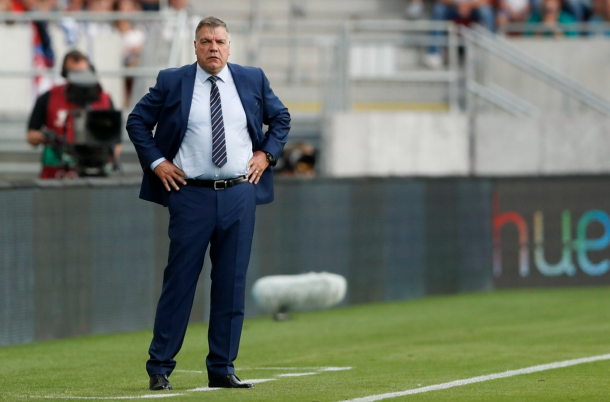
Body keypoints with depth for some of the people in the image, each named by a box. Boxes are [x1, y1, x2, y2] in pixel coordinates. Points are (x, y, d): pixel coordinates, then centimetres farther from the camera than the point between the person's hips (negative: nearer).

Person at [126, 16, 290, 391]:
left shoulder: (253, 80, 9)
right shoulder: (172, 82, 2)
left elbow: (281, 118, 21)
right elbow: (137, 121, 9)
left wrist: (266, 154, 8)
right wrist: (156, 162, 0)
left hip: (240, 195, 3)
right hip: (191, 194, -2)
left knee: (232, 283, 4)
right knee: (180, 280, -2)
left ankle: (222, 369, 11)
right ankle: (160, 368, 4)